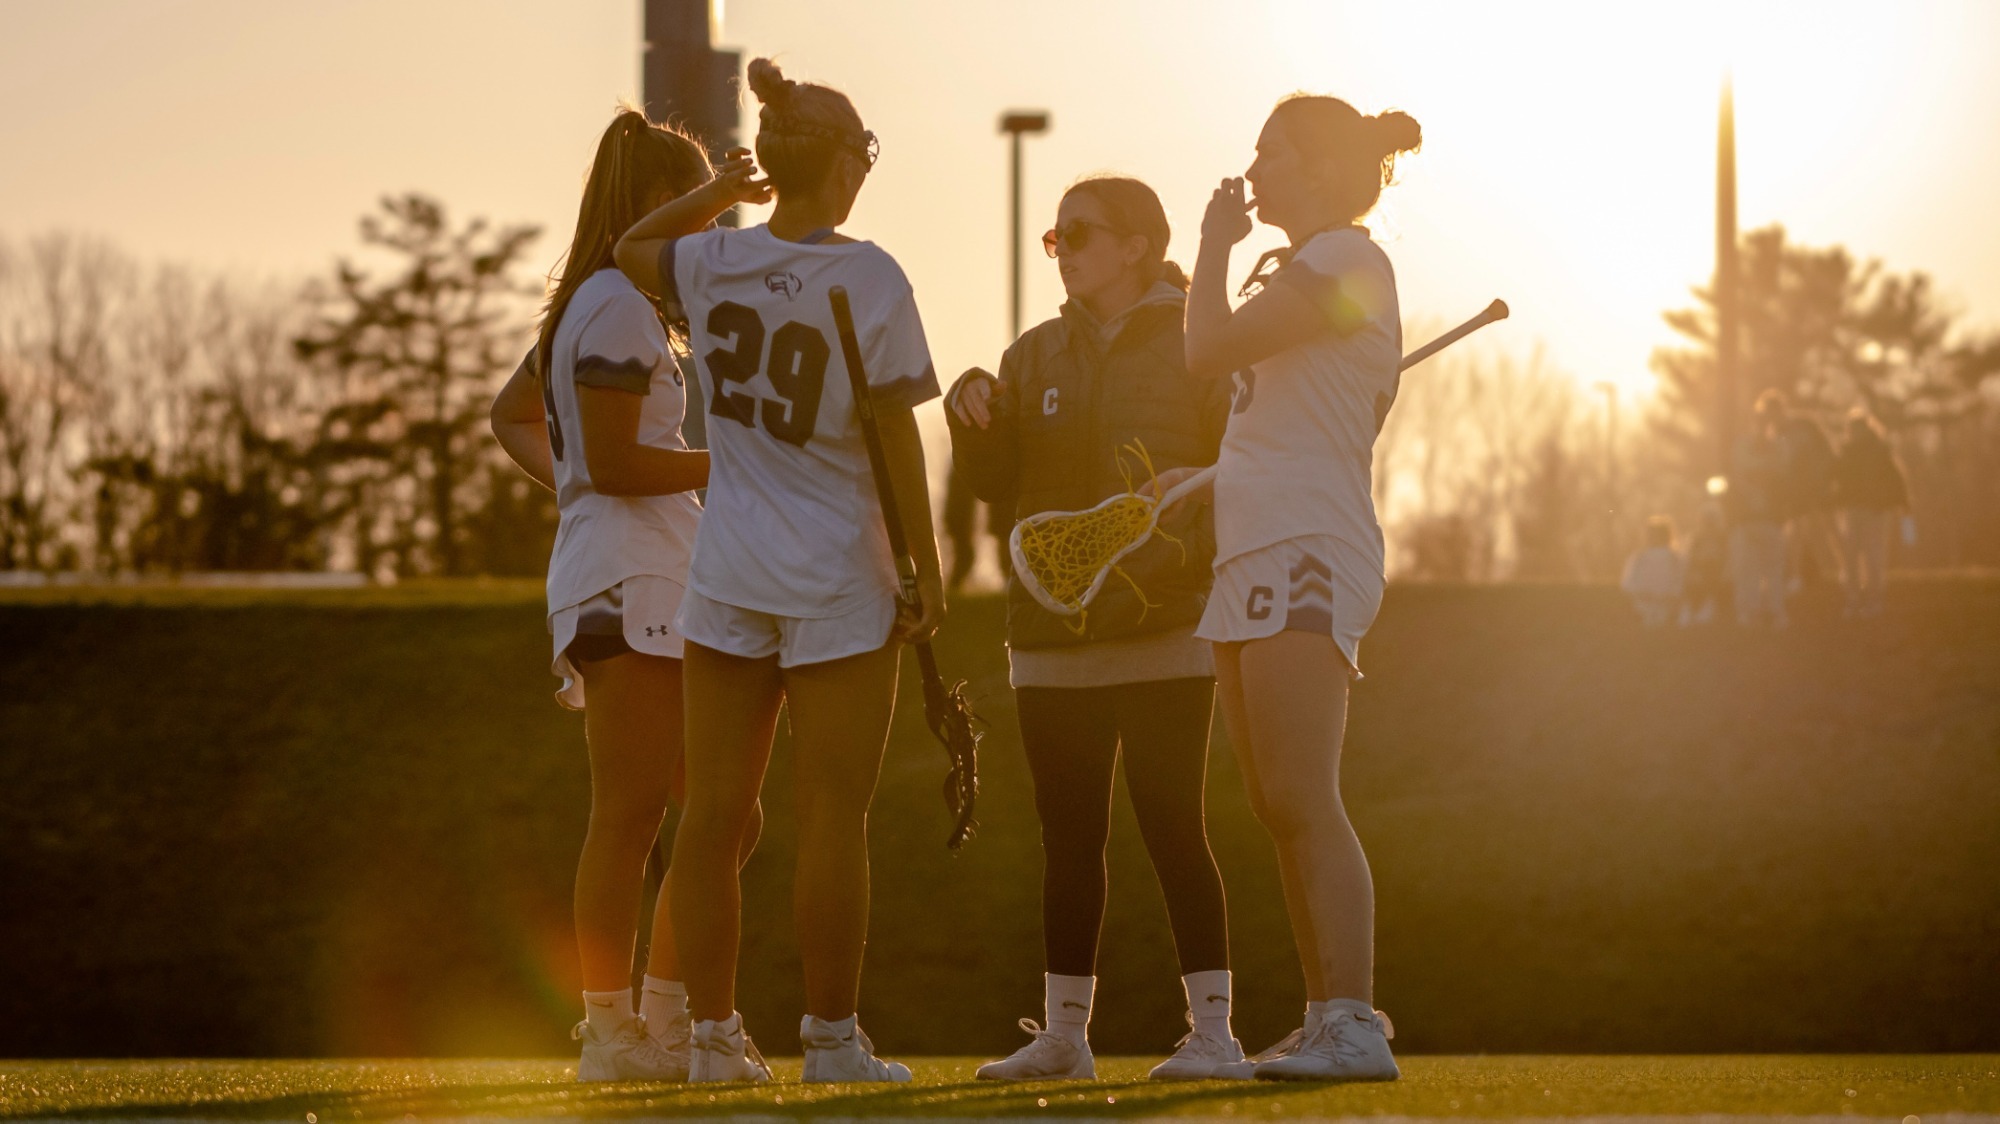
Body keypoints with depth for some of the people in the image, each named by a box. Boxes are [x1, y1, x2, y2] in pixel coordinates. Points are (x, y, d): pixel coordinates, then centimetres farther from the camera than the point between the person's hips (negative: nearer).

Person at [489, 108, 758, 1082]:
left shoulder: (588, 306, 20)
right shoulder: (620, 306, -11)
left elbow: (511, 414, 32)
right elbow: (613, 462, -17)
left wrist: (564, 480, 19)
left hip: (655, 588, 10)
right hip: (627, 584, -10)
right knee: (629, 814, -8)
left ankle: (665, 1020, 12)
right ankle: (611, 1028, -6)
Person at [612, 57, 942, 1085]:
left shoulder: (714, 262, 1)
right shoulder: (868, 276, -11)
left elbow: (628, 250, 25)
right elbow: (895, 437, -11)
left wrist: (719, 197, 21)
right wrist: (927, 570, -5)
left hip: (725, 578, 4)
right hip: (838, 579, -4)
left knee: (715, 812, 7)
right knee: (832, 817, 1)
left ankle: (713, 1033, 9)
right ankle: (832, 1038, 4)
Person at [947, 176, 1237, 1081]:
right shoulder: (1037, 355, 13)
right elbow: (995, 479, 9)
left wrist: (1182, 547, -21)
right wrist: (973, 417, -10)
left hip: (1164, 632, -5)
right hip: (1052, 638, 5)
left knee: (1171, 828, -8)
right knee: (1068, 840, 8)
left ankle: (1212, 1029, -5)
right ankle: (1064, 1033, 14)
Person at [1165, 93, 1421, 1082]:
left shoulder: (1346, 260, -8)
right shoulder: (1299, 271, 23)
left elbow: (1208, 351, -15)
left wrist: (1215, 246, 0)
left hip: (1306, 554, -10)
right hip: (1256, 555, 10)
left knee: (1302, 803, -15)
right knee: (1277, 809, 9)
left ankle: (1353, 1023, -18)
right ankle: (1325, 1019, 11)